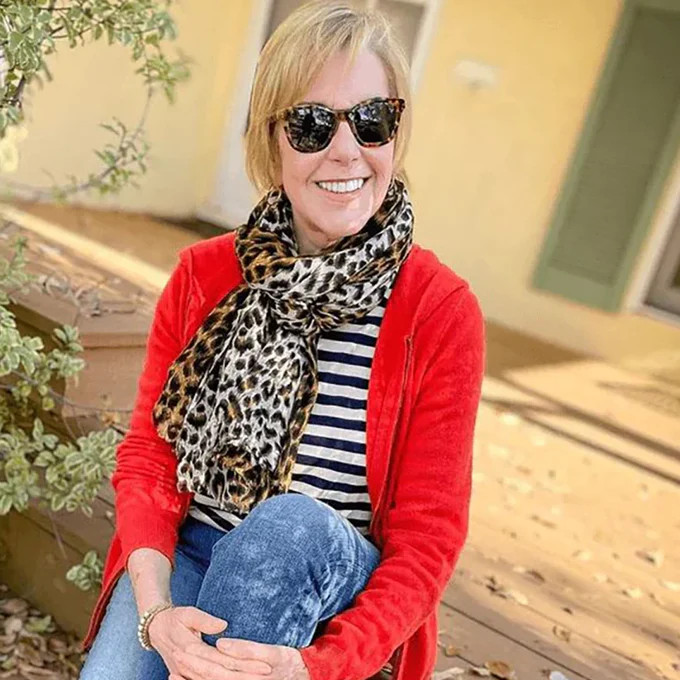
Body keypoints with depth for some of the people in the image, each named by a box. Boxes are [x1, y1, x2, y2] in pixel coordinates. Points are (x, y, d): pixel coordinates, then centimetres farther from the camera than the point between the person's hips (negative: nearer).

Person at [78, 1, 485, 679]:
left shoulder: (442, 311, -11)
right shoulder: (202, 275, -2)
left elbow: (428, 534, -10)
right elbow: (146, 451, -1)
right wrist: (155, 607, -20)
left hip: (341, 583, -1)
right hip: (190, 554, 2)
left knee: (290, 520, -34)